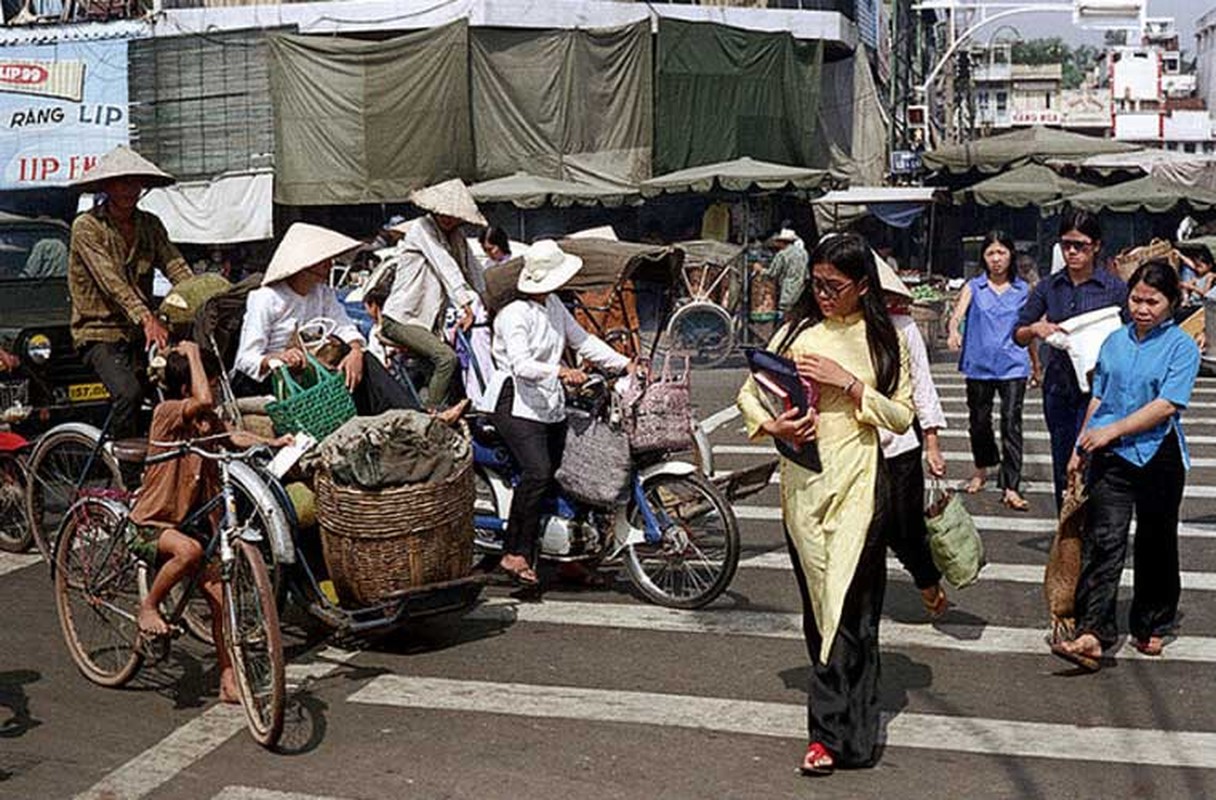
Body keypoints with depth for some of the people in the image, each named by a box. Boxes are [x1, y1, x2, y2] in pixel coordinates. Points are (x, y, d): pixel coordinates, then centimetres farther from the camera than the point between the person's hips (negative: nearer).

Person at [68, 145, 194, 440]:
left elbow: (176, 266, -2)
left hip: (140, 334, 5)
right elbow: (111, 280, -19)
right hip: (100, 332, -5)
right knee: (129, 393, -28)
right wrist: (147, 319, -33)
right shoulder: (86, 227, -6)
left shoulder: (149, 224, 11)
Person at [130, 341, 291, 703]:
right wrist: (192, 353, -25)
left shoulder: (206, 421, 6)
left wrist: (271, 442, -13)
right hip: (150, 525, -7)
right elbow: (203, 401, -36)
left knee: (219, 595, -2)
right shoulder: (167, 413, -18)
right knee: (189, 550, -39)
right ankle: (148, 606, -13)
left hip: (190, 520, 7)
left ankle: (228, 680, 8)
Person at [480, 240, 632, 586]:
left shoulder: (554, 306, 13)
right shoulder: (515, 315, -15)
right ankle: (514, 554, -19)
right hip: (516, 404, -9)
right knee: (538, 472, -24)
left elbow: (582, 340, 18)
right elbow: (521, 364, -27)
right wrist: (560, 372, -42)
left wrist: (624, 363, 10)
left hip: (550, 405, 9)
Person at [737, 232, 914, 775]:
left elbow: (902, 417, 0)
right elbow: (748, 392, 9)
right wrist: (771, 426, -10)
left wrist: (850, 384, -12)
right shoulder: (798, 330, 7)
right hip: (802, 481, 3)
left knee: (848, 604, -7)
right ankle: (850, 733, 21)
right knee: (819, 605, 9)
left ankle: (830, 732, -2)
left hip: (858, 481, -2)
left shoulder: (883, 340, 4)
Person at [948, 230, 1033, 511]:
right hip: (979, 364, 1)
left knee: (1011, 423, -9)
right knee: (978, 421, 11)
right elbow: (958, 313, -12)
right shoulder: (973, 287, 4)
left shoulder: (1023, 289, 7)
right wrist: (953, 331, -31)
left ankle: (1011, 488, -10)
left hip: (1013, 365, -1)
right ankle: (983, 469, 36)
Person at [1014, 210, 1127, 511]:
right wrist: (1036, 329, -15)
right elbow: (1018, 335, 6)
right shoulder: (1049, 286, 6)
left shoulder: (1114, 288, -3)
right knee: (1062, 467, 12)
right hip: (1058, 387, 4)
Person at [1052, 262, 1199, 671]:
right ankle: (1092, 635, -18)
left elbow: (1167, 405, -14)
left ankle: (1152, 626, 30)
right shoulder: (1115, 341, 9)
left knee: (1155, 545, 12)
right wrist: (1081, 448, 16)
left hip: (1159, 457, -2)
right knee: (1103, 540, -10)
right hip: (1111, 456, 2)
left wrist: (1113, 430, -17)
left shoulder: (1182, 346, -5)